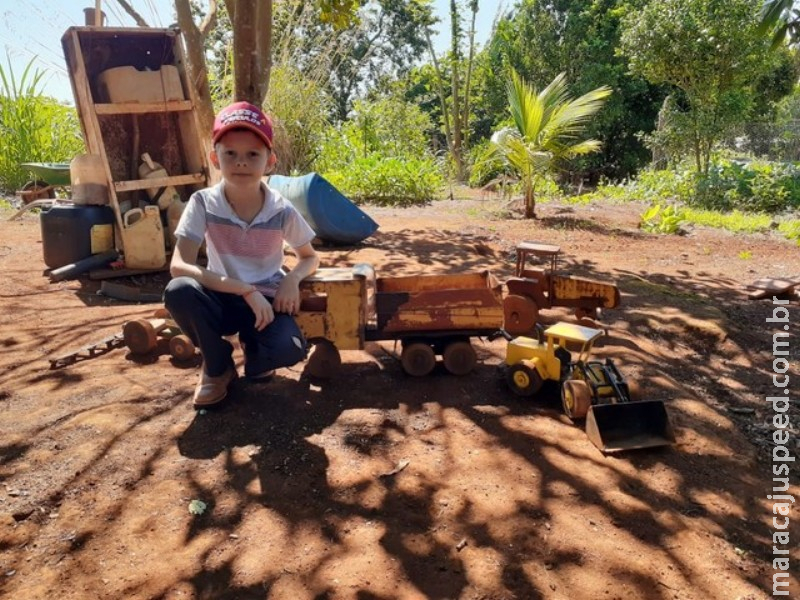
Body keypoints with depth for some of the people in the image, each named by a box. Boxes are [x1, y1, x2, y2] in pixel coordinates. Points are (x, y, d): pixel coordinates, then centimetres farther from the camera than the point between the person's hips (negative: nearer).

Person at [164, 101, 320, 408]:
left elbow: (310, 258, 4)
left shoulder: (282, 211, -12)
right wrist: (245, 290, -31)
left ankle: (253, 348, 10)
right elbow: (179, 266, -24)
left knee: (289, 349, -31)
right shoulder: (203, 203, -15)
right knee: (179, 291, -32)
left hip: (266, 302, 0)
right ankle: (218, 367, -3)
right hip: (223, 299, 1)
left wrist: (292, 278, -20)